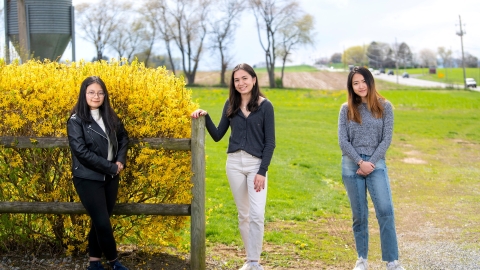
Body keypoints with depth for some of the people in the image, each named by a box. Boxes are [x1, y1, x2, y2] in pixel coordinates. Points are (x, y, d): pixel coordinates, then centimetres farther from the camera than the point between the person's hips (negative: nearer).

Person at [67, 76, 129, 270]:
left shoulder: (110, 117, 6)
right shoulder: (76, 121, -11)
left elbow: (123, 137, 18)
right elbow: (81, 151, -18)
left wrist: (120, 161, 0)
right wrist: (110, 167, -17)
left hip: (110, 178, 5)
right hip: (88, 179, -5)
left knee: (100, 221, 12)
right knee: (102, 222, -3)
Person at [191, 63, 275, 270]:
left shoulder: (265, 106, -4)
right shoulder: (230, 104, 6)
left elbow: (270, 142, -6)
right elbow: (217, 136, 9)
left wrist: (262, 171, -12)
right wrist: (205, 117, -6)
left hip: (256, 164, -4)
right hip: (234, 163, 4)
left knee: (256, 215, -10)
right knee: (243, 214, 9)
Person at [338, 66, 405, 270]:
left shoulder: (384, 107, 3)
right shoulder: (346, 109, 4)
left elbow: (386, 139, -2)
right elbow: (343, 141, -1)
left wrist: (371, 163, -10)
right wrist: (360, 162, -12)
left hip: (376, 163, -1)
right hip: (351, 165, 1)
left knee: (385, 210, -12)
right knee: (359, 214, 6)